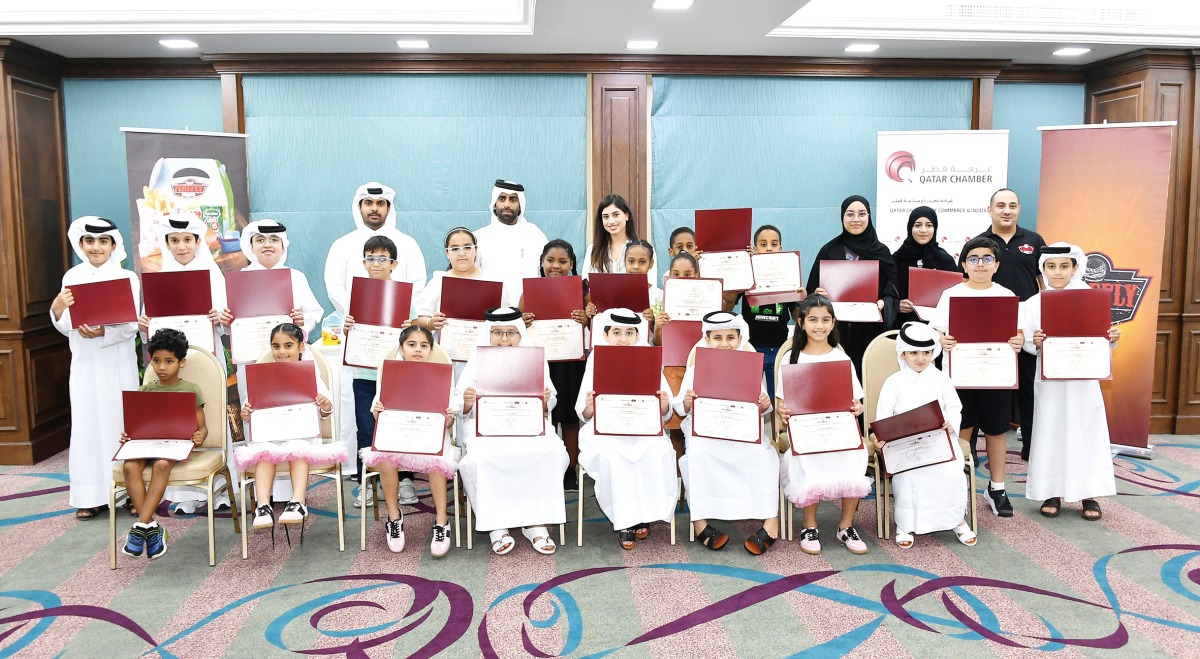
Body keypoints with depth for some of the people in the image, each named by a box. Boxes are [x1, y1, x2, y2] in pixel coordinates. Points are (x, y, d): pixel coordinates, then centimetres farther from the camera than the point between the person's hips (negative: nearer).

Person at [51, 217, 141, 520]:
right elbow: (66, 327, 5)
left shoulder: (127, 278, -1)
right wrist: (57, 308, -15)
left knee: (120, 421, 1)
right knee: (87, 424, 3)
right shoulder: (72, 277, 7)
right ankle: (92, 495, 10)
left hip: (117, 363, -2)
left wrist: (102, 333, -23)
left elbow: (131, 326, -7)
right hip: (84, 362, 3)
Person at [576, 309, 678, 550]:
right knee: (610, 455, -32)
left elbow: (664, 414, 5)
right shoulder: (597, 361, 3)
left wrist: (664, 404, -18)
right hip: (606, 430, -1)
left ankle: (644, 513, -9)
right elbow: (584, 415, 1)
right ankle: (623, 522, -16)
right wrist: (589, 406, -23)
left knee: (658, 452, -29)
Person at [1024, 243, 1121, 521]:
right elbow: (1027, 344, 1)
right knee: (1050, 432, 4)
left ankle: (1089, 494, 14)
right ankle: (1051, 492, 14)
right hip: (1050, 380, 0)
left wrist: (1111, 339, -17)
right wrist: (1035, 343, -19)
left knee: (1086, 432, 4)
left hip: (1083, 379, 0)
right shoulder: (1034, 303, 0)